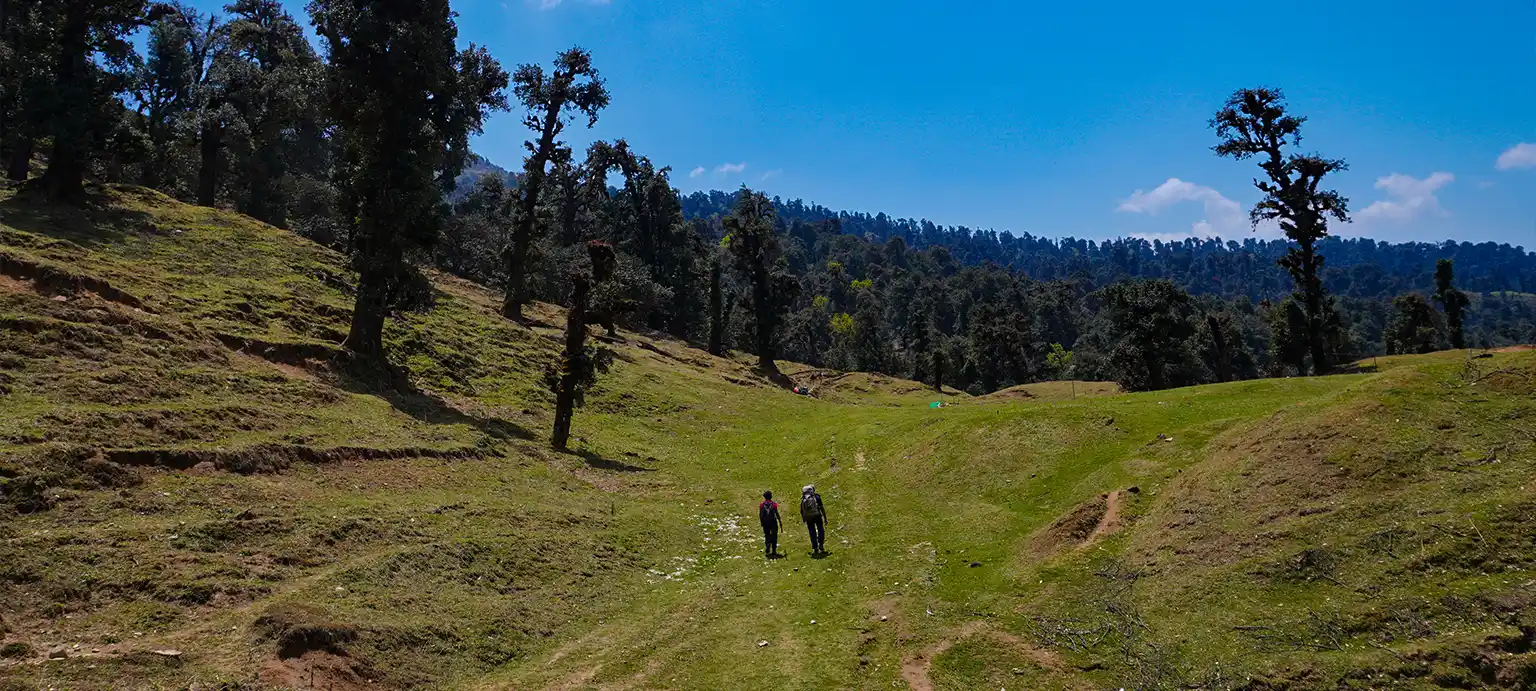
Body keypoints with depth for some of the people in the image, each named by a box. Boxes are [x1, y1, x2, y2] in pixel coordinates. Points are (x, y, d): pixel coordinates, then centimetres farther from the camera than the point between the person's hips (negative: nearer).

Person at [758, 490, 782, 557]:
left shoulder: (761, 505, 0)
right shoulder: (774, 504, -7)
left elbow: (760, 515, 1)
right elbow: (776, 513, -8)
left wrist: (761, 522, 13)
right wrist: (780, 521, 1)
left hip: (765, 522, 2)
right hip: (773, 522, -2)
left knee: (767, 535, 16)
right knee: (774, 536, 7)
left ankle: (767, 545, -4)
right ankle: (774, 550, 6)